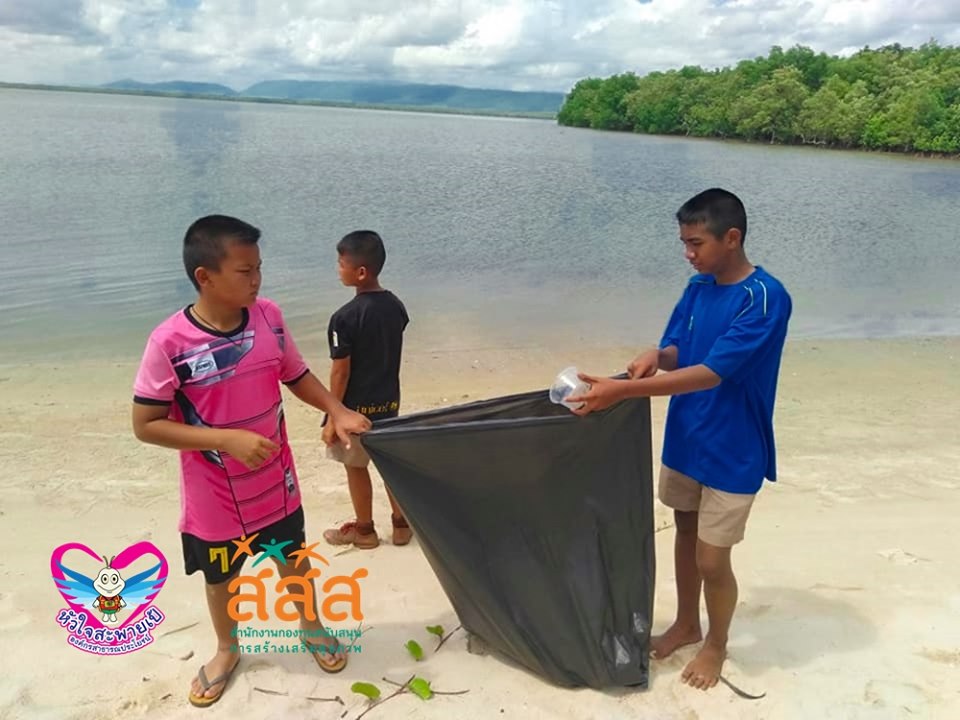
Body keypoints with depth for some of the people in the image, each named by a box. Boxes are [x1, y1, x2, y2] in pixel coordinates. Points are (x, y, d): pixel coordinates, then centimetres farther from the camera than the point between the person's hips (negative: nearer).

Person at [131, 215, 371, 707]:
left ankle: (311, 625, 52)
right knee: (220, 578, 22)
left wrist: (338, 412, -13)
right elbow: (146, 425, -19)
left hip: (276, 484, 3)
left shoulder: (269, 317, -12)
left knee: (294, 558, 24)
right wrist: (227, 438, -28)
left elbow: (297, 376, 3)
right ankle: (227, 650, 50)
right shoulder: (170, 343, -24)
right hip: (214, 499, -3)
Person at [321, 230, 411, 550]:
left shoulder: (344, 318, -23)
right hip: (389, 401, 6)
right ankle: (401, 523, 31)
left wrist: (332, 418, -10)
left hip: (357, 407, -6)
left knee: (356, 467, 12)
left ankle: (364, 530, 28)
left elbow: (341, 372, -19)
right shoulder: (396, 306, -3)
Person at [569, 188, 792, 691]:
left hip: (732, 452, -6)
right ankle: (685, 624, 42)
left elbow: (711, 373, -30)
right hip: (684, 439, 7)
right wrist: (656, 356, -18)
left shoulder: (766, 299, -22)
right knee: (685, 534, 20)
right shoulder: (697, 288, 1)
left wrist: (622, 390, -35)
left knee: (711, 559, 4)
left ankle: (716, 643, 32)